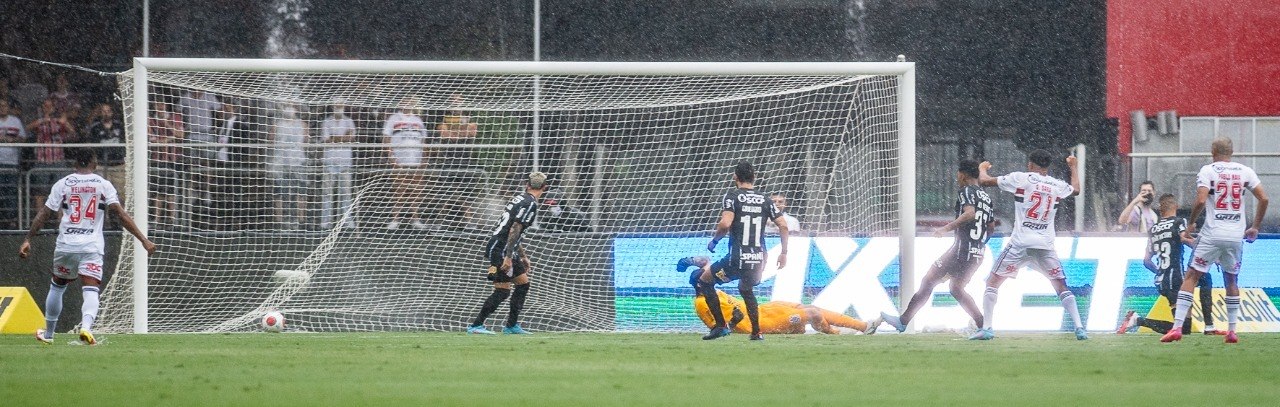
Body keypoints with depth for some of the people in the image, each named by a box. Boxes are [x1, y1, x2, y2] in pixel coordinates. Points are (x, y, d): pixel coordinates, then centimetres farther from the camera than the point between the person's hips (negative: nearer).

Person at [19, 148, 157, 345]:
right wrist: (143, 239, -6)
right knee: (91, 291, -8)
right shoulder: (103, 185, 2)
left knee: (57, 286, 20)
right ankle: (86, 327, -36)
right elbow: (120, 214, -6)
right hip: (92, 247, -2)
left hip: (66, 246, 2)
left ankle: (48, 334, 29)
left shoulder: (62, 184, 5)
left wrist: (27, 240, 7)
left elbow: (44, 214, 3)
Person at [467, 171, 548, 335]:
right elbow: (515, 229, -22)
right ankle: (476, 325, -8)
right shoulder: (529, 203, -13)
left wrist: (523, 257, 29)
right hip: (500, 250, -10)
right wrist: (508, 257, -24)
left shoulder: (520, 198, 17)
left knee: (523, 283, 15)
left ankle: (511, 325, 18)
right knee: (502, 291, -9)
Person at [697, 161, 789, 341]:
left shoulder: (732, 196, -5)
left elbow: (725, 223, -19)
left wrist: (714, 240, -1)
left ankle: (720, 326, 7)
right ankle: (756, 332, 28)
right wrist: (784, 252, 13)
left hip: (738, 259, -5)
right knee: (747, 290, 33)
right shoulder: (764, 199, 8)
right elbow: (783, 225, 4)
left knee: (704, 281, 14)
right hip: (759, 258, 5)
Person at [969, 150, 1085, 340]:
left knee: (992, 282, 6)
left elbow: (983, 181, 4)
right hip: (1046, 246, 3)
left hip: (1020, 244, -3)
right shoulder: (1057, 185, 10)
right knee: (1062, 287, 13)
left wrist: (982, 168, 27)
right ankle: (1079, 327, 2)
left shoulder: (1020, 179, -1)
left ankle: (986, 328, -4)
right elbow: (1076, 189, 34)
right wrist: (1073, 167, 51)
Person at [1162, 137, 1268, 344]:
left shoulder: (1208, 170, -4)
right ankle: (1232, 331, 13)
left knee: (1191, 277, 1)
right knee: (1231, 281, 19)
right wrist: (1255, 228, 14)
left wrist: (1191, 222, 2)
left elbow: (1201, 200, -15)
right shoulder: (1245, 172, 7)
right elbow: (1263, 198, 3)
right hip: (1236, 236, 4)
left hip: (1212, 235, -4)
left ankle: (1177, 327, -8)